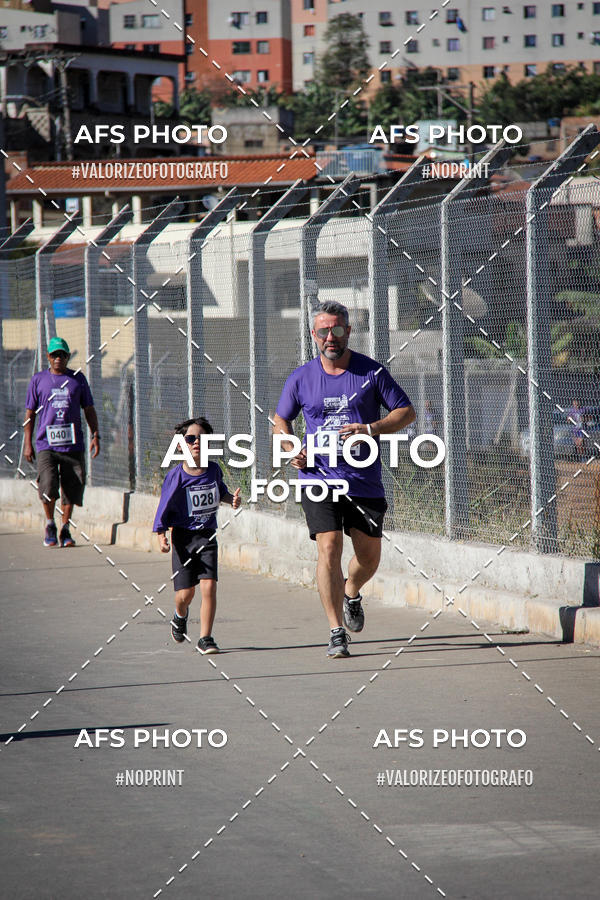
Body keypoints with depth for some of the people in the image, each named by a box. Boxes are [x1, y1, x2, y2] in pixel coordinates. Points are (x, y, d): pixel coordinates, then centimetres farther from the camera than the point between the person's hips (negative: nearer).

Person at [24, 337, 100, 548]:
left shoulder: (78, 379, 10)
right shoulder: (38, 380, 8)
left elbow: (89, 410, 15)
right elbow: (30, 413, 10)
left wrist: (95, 435, 4)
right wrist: (28, 443, 4)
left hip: (73, 445, 2)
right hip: (46, 445, -2)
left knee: (71, 489, 1)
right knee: (48, 487, -15)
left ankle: (65, 530, 14)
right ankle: (50, 525, 7)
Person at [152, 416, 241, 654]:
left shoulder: (214, 470, 0)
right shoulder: (176, 476, -11)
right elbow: (165, 508, -6)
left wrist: (232, 498, 2)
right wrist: (162, 535, -18)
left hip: (207, 536, 2)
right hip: (183, 536, -2)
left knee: (209, 586, -12)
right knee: (185, 592, 1)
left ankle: (205, 638, -3)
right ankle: (180, 616, 37)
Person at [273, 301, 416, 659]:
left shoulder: (372, 372, -1)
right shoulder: (301, 378, 3)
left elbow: (407, 412, 2)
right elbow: (281, 420, 18)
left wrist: (371, 428, -15)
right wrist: (292, 450, -3)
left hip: (365, 481, 1)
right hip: (319, 478, -1)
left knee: (369, 556, 6)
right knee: (329, 546, -16)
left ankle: (352, 594, 42)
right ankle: (337, 633, -12)